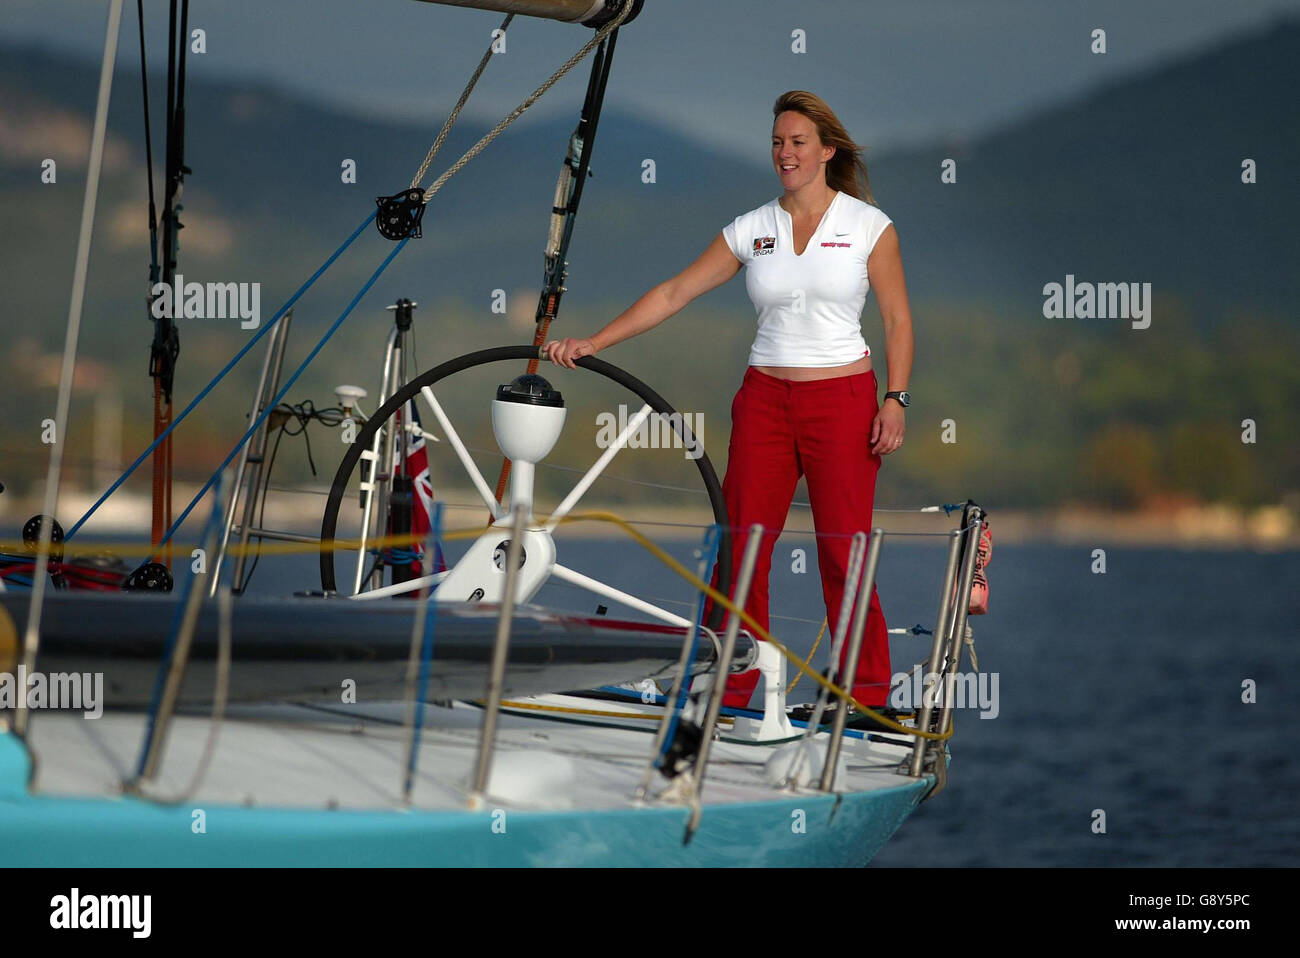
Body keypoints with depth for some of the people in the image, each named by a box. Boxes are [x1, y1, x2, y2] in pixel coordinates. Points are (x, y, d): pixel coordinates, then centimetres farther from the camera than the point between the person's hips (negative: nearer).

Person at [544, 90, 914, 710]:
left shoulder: (867, 224, 0)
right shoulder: (750, 230, 7)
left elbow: (897, 317, 3)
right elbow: (673, 294, 5)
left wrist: (895, 399, -7)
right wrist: (592, 343, -2)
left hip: (842, 400, -3)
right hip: (765, 400, 3)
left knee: (843, 553, -4)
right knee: (740, 547, 0)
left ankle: (867, 699, 7)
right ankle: (726, 695, 7)